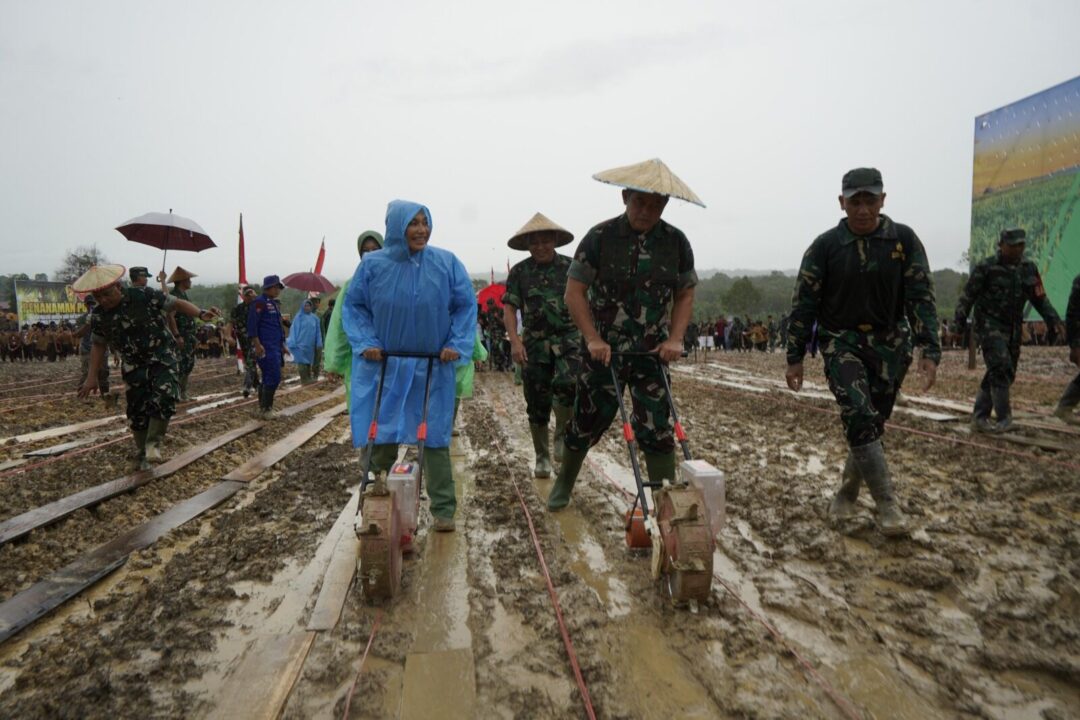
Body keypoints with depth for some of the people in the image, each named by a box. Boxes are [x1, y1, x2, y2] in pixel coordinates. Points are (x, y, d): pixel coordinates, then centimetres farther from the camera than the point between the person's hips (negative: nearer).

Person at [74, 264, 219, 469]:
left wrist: (201, 314, -26)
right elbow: (98, 345, 9)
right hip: (134, 366, 4)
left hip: (163, 359, -3)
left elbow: (176, 304, -10)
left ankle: (154, 443, -6)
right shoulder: (98, 315, -4)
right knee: (137, 411, 7)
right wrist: (92, 377, 7)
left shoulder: (144, 296, -16)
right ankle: (141, 454, 26)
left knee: (164, 398, -24)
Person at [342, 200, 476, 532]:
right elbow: (353, 306, 5)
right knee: (379, 436, 7)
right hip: (383, 367, 1)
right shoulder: (373, 264, -2)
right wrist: (365, 343, -8)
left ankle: (443, 510, 14)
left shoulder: (447, 263, -3)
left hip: (432, 367, 0)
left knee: (435, 437, 4)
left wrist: (457, 344, -9)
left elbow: (466, 305, 2)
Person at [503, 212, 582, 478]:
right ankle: (542, 457, 22)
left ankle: (562, 436, 0)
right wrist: (515, 341, -15)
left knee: (567, 384, -25)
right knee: (537, 404, 5)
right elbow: (509, 309, -1)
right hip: (535, 343, 1)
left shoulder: (571, 267, 3)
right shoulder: (519, 272, 4)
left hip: (569, 339, -1)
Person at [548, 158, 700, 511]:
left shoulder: (676, 242, 0)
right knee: (587, 420, 9)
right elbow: (574, 291, -6)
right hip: (603, 350, -1)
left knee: (657, 428, -2)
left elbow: (685, 294, 8)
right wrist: (593, 339, -15)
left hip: (652, 352, 1)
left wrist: (675, 339, -5)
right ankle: (563, 483, 32)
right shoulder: (600, 237, -8)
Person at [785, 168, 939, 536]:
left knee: (873, 423, 8)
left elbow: (921, 296, -3)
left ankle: (846, 494, 26)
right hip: (842, 343, -2)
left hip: (888, 344, 2)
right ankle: (886, 503, -8)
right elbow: (804, 303, -2)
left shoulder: (904, 239, -1)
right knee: (859, 418, -17)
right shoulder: (825, 245, -5)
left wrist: (930, 351, -13)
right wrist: (795, 358, -3)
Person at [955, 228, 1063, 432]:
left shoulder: (1028, 268, 9)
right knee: (1001, 368, -18)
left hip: (1013, 329, 6)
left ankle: (979, 417, 14)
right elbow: (967, 296, -6)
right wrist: (960, 322, -11)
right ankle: (1004, 417, -8)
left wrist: (1052, 318, 5)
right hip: (990, 325, -6)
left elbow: (1039, 298, 15)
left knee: (1006, 374, 6)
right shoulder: (986, 268, -8)